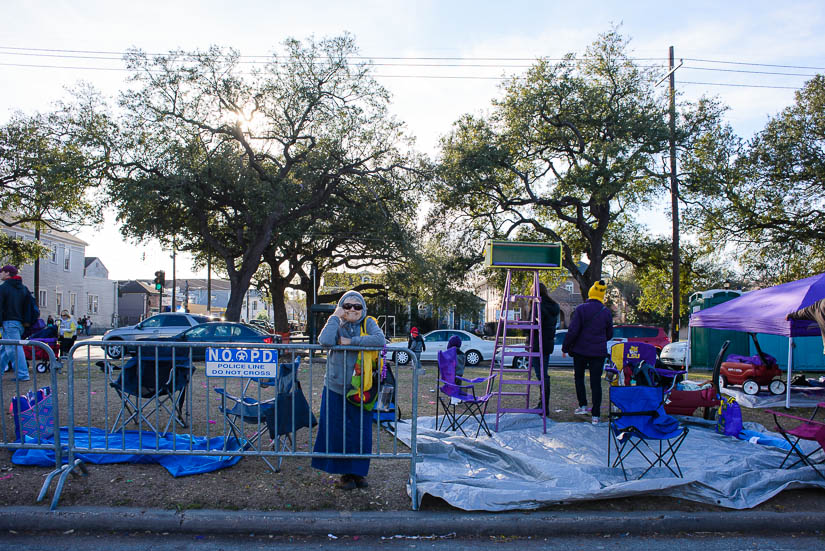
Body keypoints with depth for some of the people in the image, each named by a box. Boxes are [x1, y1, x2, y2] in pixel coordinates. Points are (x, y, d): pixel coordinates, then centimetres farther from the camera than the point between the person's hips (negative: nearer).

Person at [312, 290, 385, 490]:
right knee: (339, 431, 5)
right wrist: (335, 316, -15)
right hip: (336, 388, 0)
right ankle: (345, 473, 21)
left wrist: (352, 341, -20)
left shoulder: (368, 324, 0)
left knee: (361, 432, 7)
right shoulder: (337, 325, 0)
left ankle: (358, 472, 25)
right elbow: (325, 341, -22)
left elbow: (380, 340, -21)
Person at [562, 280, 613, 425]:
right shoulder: (606, 312, 2)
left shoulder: (581, 309, -10)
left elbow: (572, 330, -13)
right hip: (599, 352, 2)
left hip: (580, 350, -2)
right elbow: (609, 334, 12)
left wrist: (566, 347, -1)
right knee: (596, 382, 4)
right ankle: (596, 415, 3)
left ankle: (583, 406, 14)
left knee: (579, 377, 18)